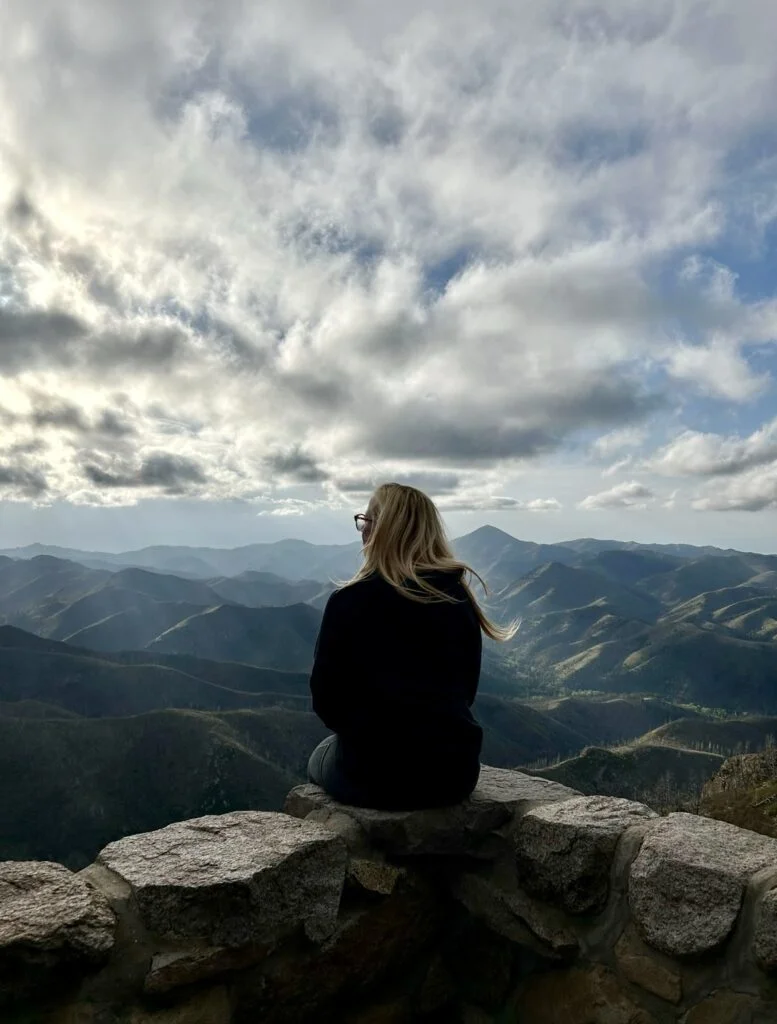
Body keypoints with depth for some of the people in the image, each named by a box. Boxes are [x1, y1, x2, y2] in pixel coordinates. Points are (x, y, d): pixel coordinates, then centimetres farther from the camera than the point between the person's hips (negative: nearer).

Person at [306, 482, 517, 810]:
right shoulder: (458, 594, -1)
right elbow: (466, 689, 8)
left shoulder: (349, 601, -13)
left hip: (376, 775, -4)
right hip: (457, 770, 4)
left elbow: (325, 699, -6)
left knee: (320, 759, 29)